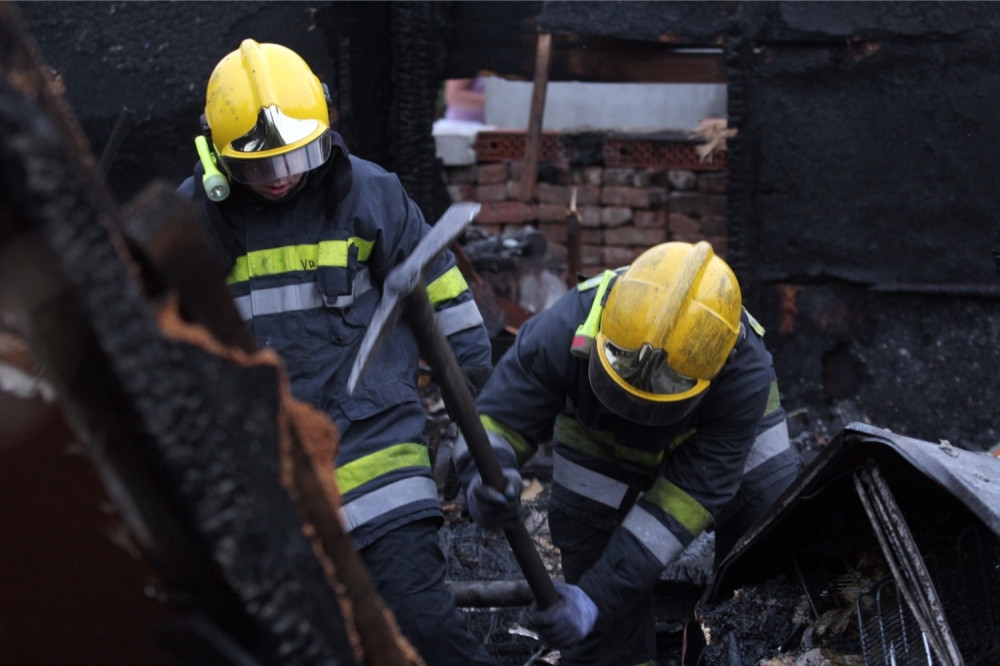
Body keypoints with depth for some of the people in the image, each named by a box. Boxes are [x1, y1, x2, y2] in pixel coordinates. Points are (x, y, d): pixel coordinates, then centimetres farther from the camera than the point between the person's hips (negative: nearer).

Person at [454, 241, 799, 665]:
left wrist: (596, 597, -44)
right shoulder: (565, 331, -40)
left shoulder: (746, 374, -41)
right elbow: (497, 422, -32)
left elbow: (687, 499, -38)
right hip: (601, 438, 0)